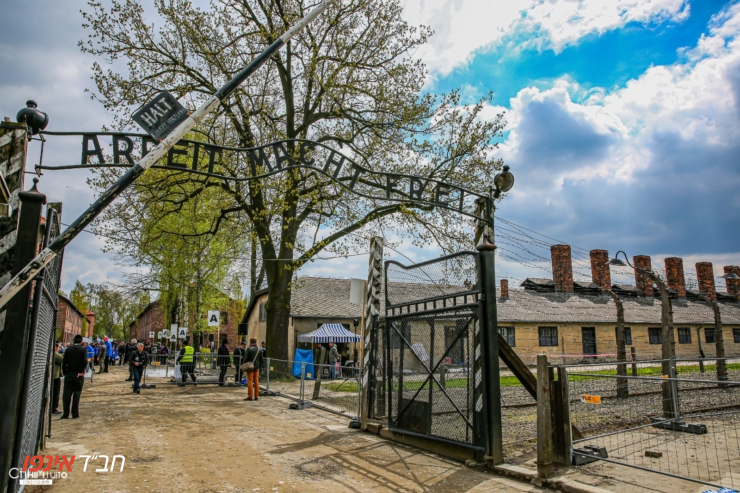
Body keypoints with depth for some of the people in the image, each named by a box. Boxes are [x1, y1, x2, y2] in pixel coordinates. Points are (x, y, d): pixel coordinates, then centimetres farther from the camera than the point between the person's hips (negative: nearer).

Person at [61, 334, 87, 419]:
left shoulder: (68, 349, 2)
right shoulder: (83, 349, -5)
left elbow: (64, 361, -2)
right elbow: (85, 361, -15)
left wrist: (64, 372, 5)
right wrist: (82, 371, -4)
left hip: (69, 374, 2)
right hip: (79, 375, -2)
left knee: (66, 394, 7)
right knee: (76, 394, 4)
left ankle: (65, 413, 7)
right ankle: (75, 414, 6)